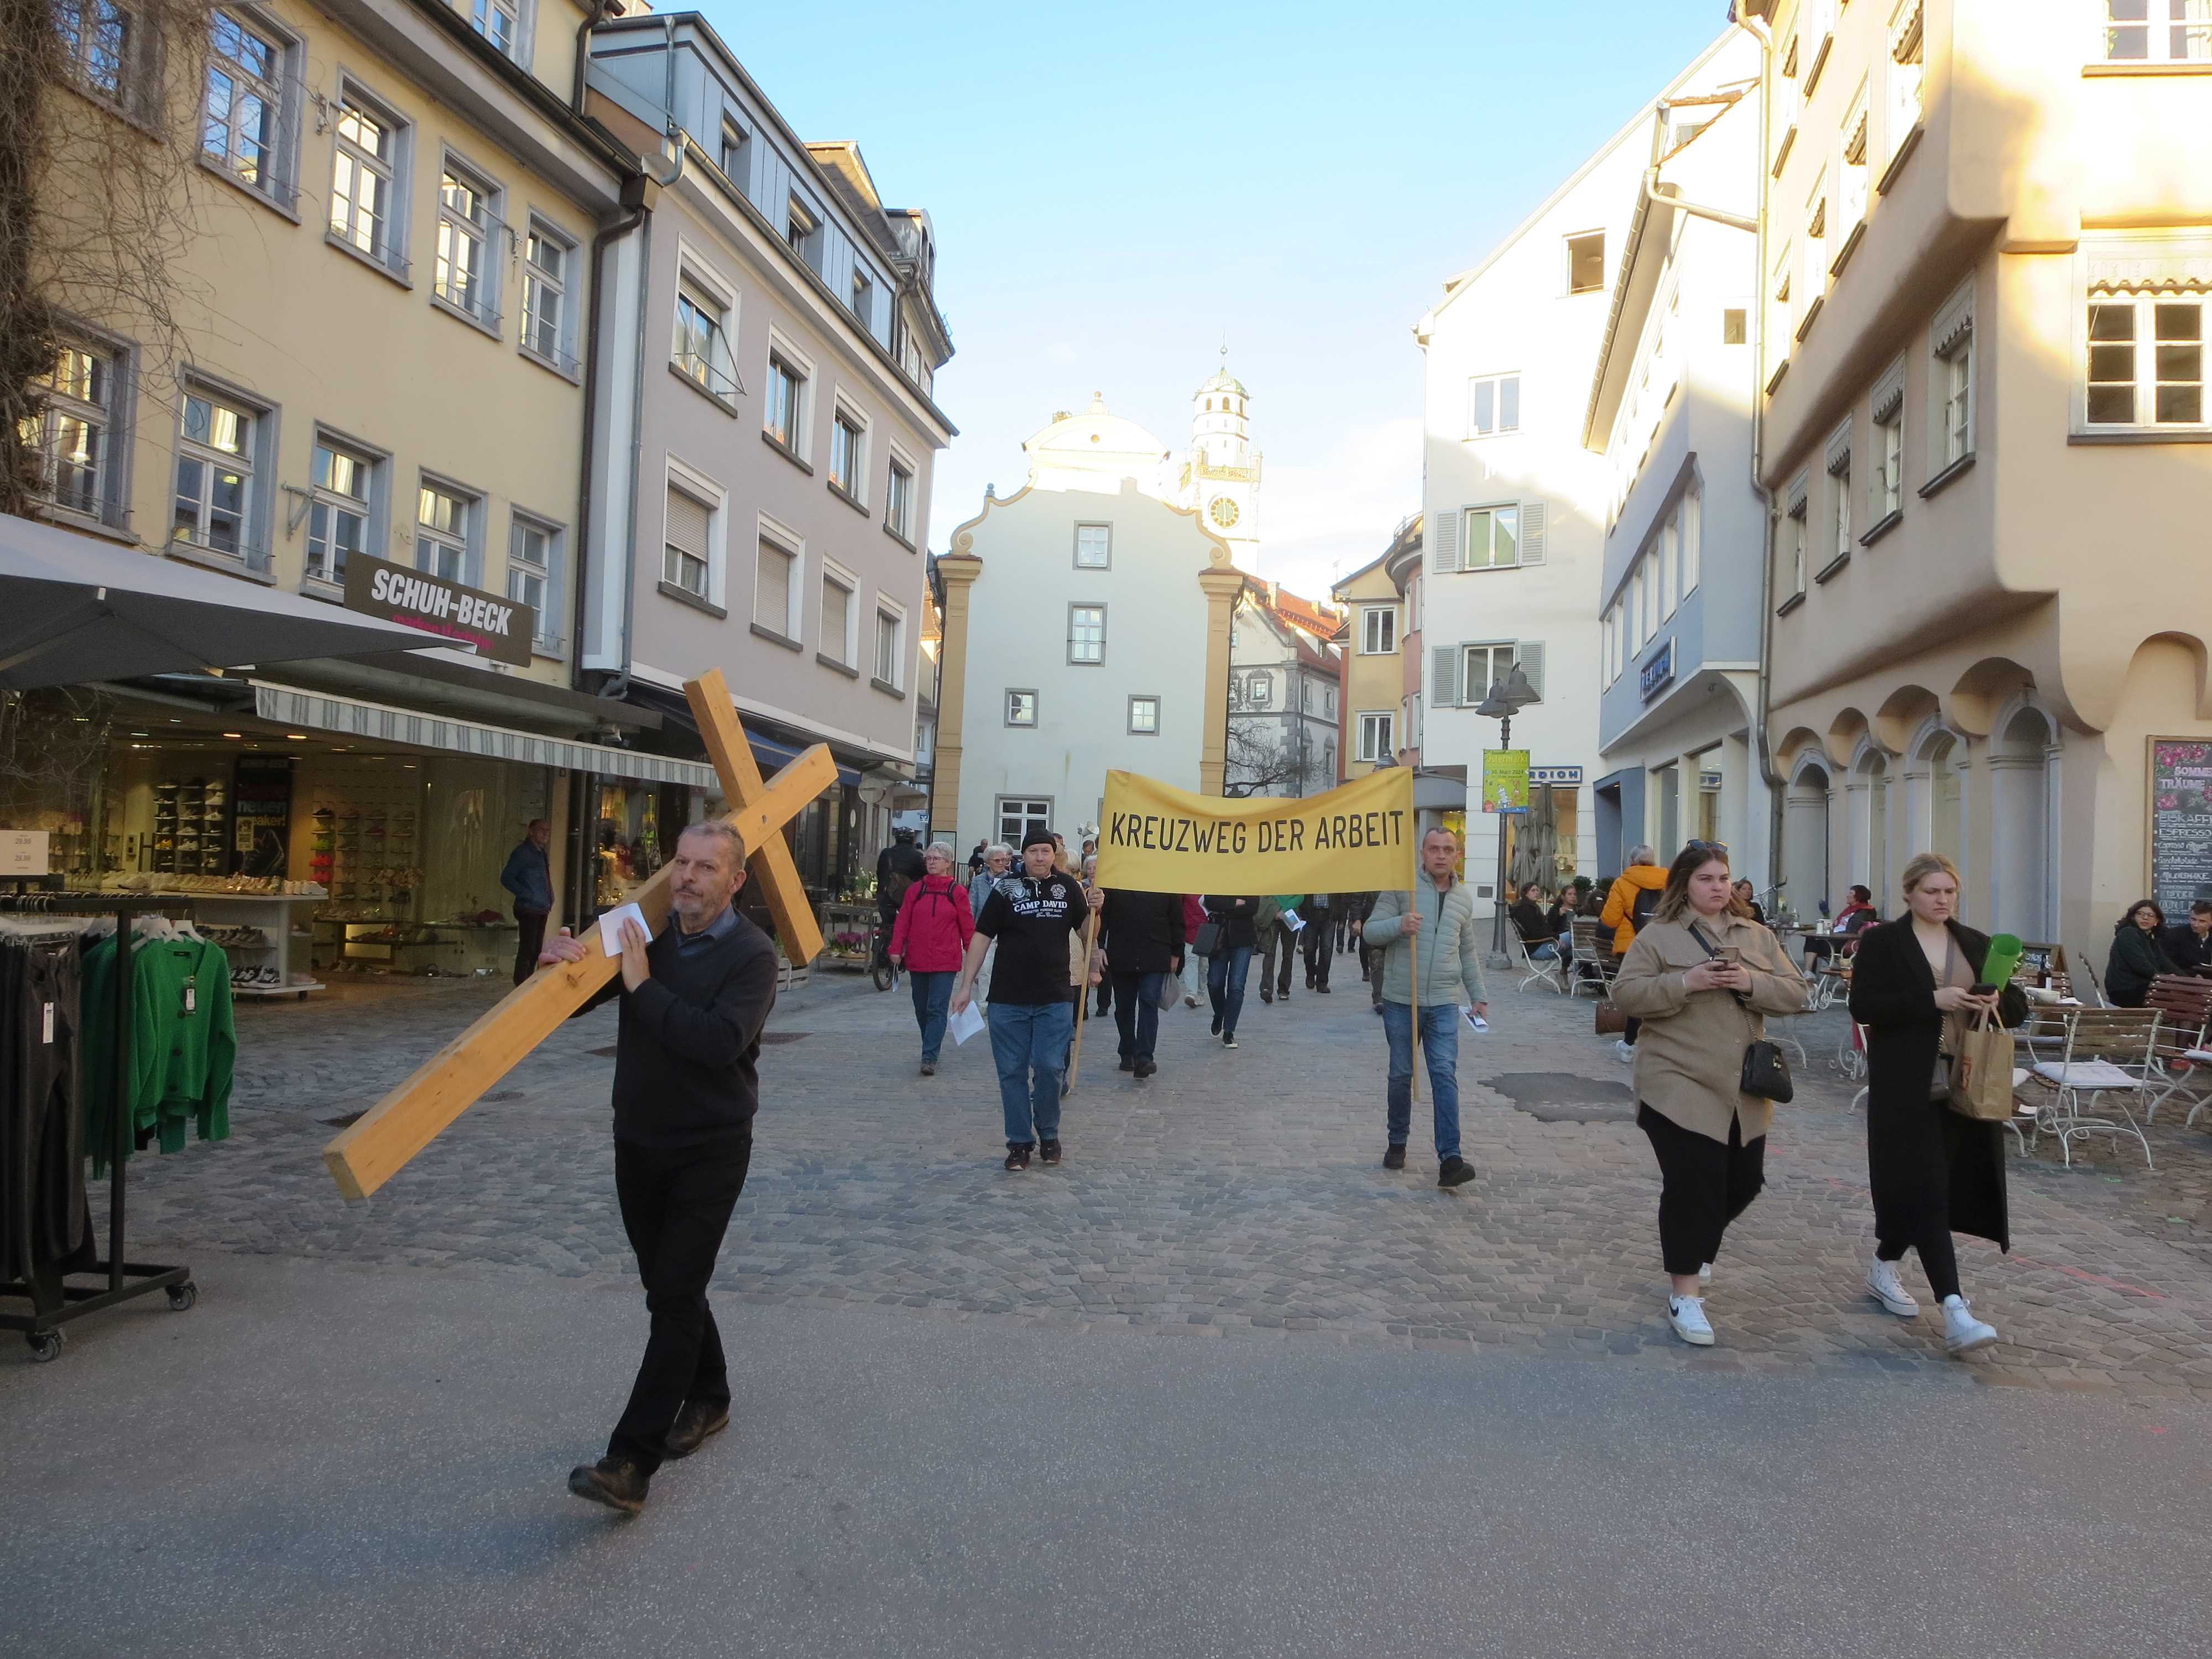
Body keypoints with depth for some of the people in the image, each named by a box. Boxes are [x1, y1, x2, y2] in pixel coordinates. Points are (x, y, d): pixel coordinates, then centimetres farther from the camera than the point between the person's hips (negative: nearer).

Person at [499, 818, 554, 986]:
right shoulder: (523, 852, -9)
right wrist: (526, 895, -17)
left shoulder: (541, 852, 16)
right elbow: (506, 878, -14)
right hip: (529, 909, -9)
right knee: (527, 949, -7)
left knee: (536, 950, 13)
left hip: (541, 909, 9)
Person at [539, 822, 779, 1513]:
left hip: (711, 1151, -6)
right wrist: (558, 963, -15)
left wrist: (644, 988, -24)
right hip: (638, 1143, 6)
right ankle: (707, 1398, 38)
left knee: (676, 1298, -7)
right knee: (669, 1286, 17)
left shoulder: (751, 954, -14)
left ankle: (631, 1463, -5)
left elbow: (721, 1041, -27)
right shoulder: (645, 935, 3)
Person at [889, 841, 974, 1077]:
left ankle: (930, 1058, -11)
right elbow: (902, 921, 5)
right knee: (921, 1009, 14)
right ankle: (931, 1047, 31)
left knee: (937, 1010, -10)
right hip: (917, 960, 4)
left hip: (945, 962, -4)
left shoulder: (957, 892, -1)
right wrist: (896, 949, -4)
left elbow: (967, 926, 3)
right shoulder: (915, 890, 8)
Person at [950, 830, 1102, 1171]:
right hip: (1008, 999, 0)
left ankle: (1049, 1134, 20)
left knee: (1049, 1068, -2)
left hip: (1055, 999, 1)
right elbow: (981, 937, 1)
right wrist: (966, 985, -2)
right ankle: (1020, 1142, 16)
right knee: (1012, 1072, 4)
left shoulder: (1068, 886, 5)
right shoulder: (1006, 890, -1)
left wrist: (1093, 910, -8)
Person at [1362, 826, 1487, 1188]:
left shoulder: (1463, 899, 13)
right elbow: (1371, 932, -4)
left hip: (1444, 1003, 2)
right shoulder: (1401, 886, -1)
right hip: (1400, 1000, -2)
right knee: (1401, 1075, 8)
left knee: (1445, 1075, -8)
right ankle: (1397, 1143, 26)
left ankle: (1450, 1158, -11)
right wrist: (1399, 925, -23)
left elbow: (1469, 953, 21)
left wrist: (1478, 996, 16)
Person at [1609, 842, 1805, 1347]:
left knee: (1743, 1181, 14)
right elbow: (1626, 992, -10)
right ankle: (1685, 1294, 4)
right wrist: (1685, 983, -22)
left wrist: (1752, 983, -13)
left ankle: (1688, 1245, 42)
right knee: (1693, 1186, -7)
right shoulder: (1658, 935, -4)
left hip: (1743, 1090, 6)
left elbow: (1795, 993, 7)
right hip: (1680, 1086, -6)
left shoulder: (1756, 936, 11)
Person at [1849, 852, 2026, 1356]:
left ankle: (1884, 1268, 34)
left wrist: (1998, 1002, -10)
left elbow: (2018, 1006, 14)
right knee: (1926, 1191, -9)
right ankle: (1954, 1310, -12)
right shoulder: (1881, 942, -2)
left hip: (1966, 1087, 5)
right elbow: (1863, 1006, -12)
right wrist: (1933, 1000, -20)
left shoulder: (1977, 944, 13)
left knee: (1928, 1189, 12)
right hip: (1908, 1089, -5)